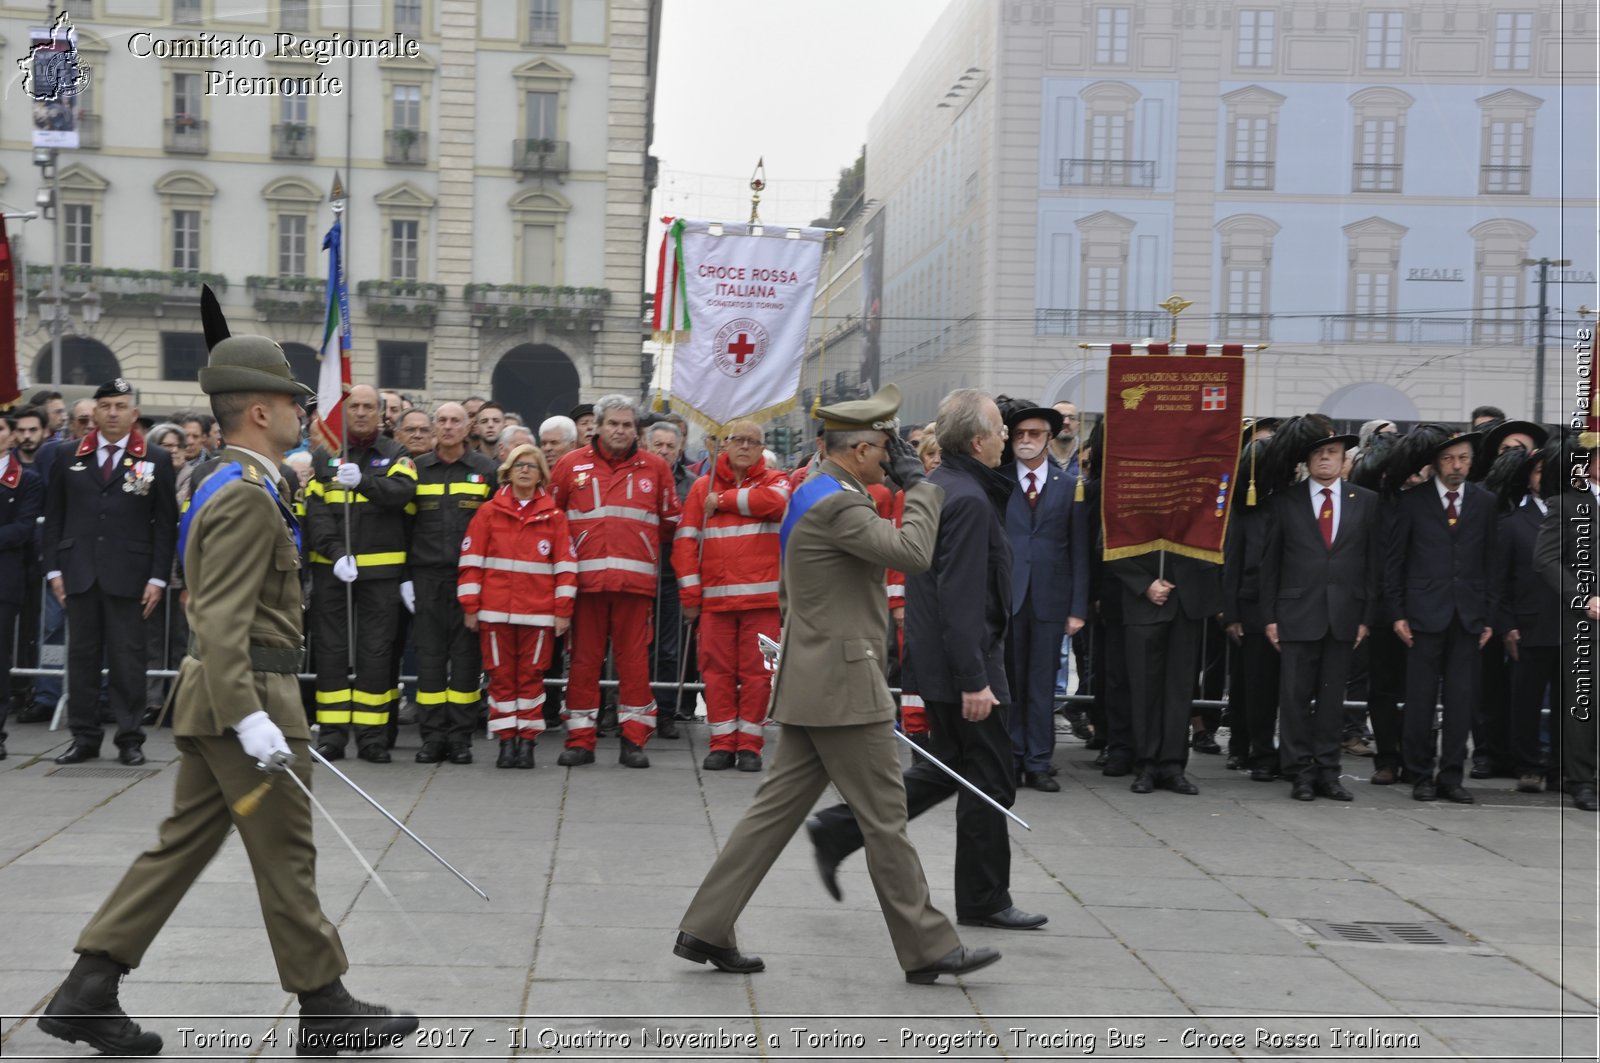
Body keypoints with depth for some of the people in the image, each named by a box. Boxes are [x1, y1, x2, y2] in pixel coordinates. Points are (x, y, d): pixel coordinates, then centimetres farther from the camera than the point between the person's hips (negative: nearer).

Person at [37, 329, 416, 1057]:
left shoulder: (229, 486, 16)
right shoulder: (248, 498, -17)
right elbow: (222, 622, -24)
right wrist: (249, 716, -29)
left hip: (218, 697, 10)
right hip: (244, 695, -10)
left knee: (183, 844, 11)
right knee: (285, 856, 0)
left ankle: (87, 993, 11)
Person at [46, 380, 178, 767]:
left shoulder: (155, 461, 4)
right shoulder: (69, 458, 9)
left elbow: (165, 524, 2)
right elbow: (54, 517, 11)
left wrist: (158, 577, -5)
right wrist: (54, 569, 3)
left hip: (128, 575, -2)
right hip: (79, 572, 2)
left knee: (128, 656, 0)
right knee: (82, 654, 6)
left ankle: (130, 738, 6)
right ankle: (85, 736, 12)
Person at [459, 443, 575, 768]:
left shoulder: (553, 516, 5)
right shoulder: (490, 512, 6)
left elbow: (565, 564, 3)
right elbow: (471, 560, 4)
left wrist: (563, 610, -2)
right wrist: (470, 606, -1)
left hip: (539, 612, 0)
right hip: (496, 611, 1)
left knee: (532, 675, 3)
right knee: (501, 675, 4)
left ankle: (527, 740, 10)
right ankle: (506, 741, 11)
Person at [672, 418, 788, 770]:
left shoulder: (773, 481, 10)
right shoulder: (703, 486, 12)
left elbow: (774, 502, -16)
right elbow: (686, 540, 7)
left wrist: (724, 500, -7)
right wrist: (689, 594, -2)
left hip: (762, 597, -1)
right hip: (715, 598, 1)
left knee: (756, 672, 0)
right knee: (717, 671, 2)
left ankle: (749, 744, 8)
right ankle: (722, 744, 10)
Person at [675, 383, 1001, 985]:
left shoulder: (815, 496, 16)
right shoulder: (836, 504, -18)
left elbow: (787, 595, 24)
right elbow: (913, 553, -26)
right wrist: (918, 485, -13)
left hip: (812, 683, 10)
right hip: (842, 686, -10)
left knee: (778, 807, 10)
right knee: (885, 819, -1)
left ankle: (707, 929, 11)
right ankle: (927, 949, 8)